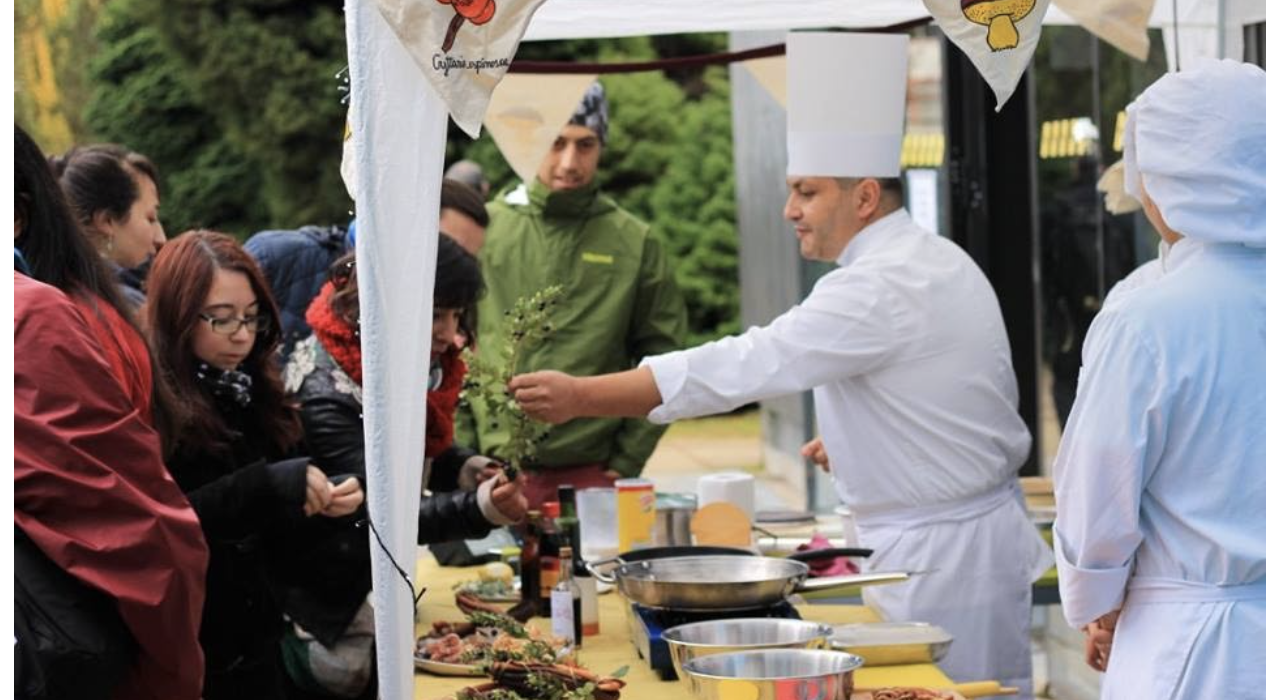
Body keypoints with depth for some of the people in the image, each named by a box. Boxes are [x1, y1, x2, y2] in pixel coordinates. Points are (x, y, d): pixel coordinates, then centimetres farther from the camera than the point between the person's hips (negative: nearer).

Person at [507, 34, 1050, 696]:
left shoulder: (881, 287, -22)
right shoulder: (940, 261, 9)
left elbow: (745, 366, -28)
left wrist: (580, 395, -27)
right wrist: (858, 440, 9)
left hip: (937, 557, -10)